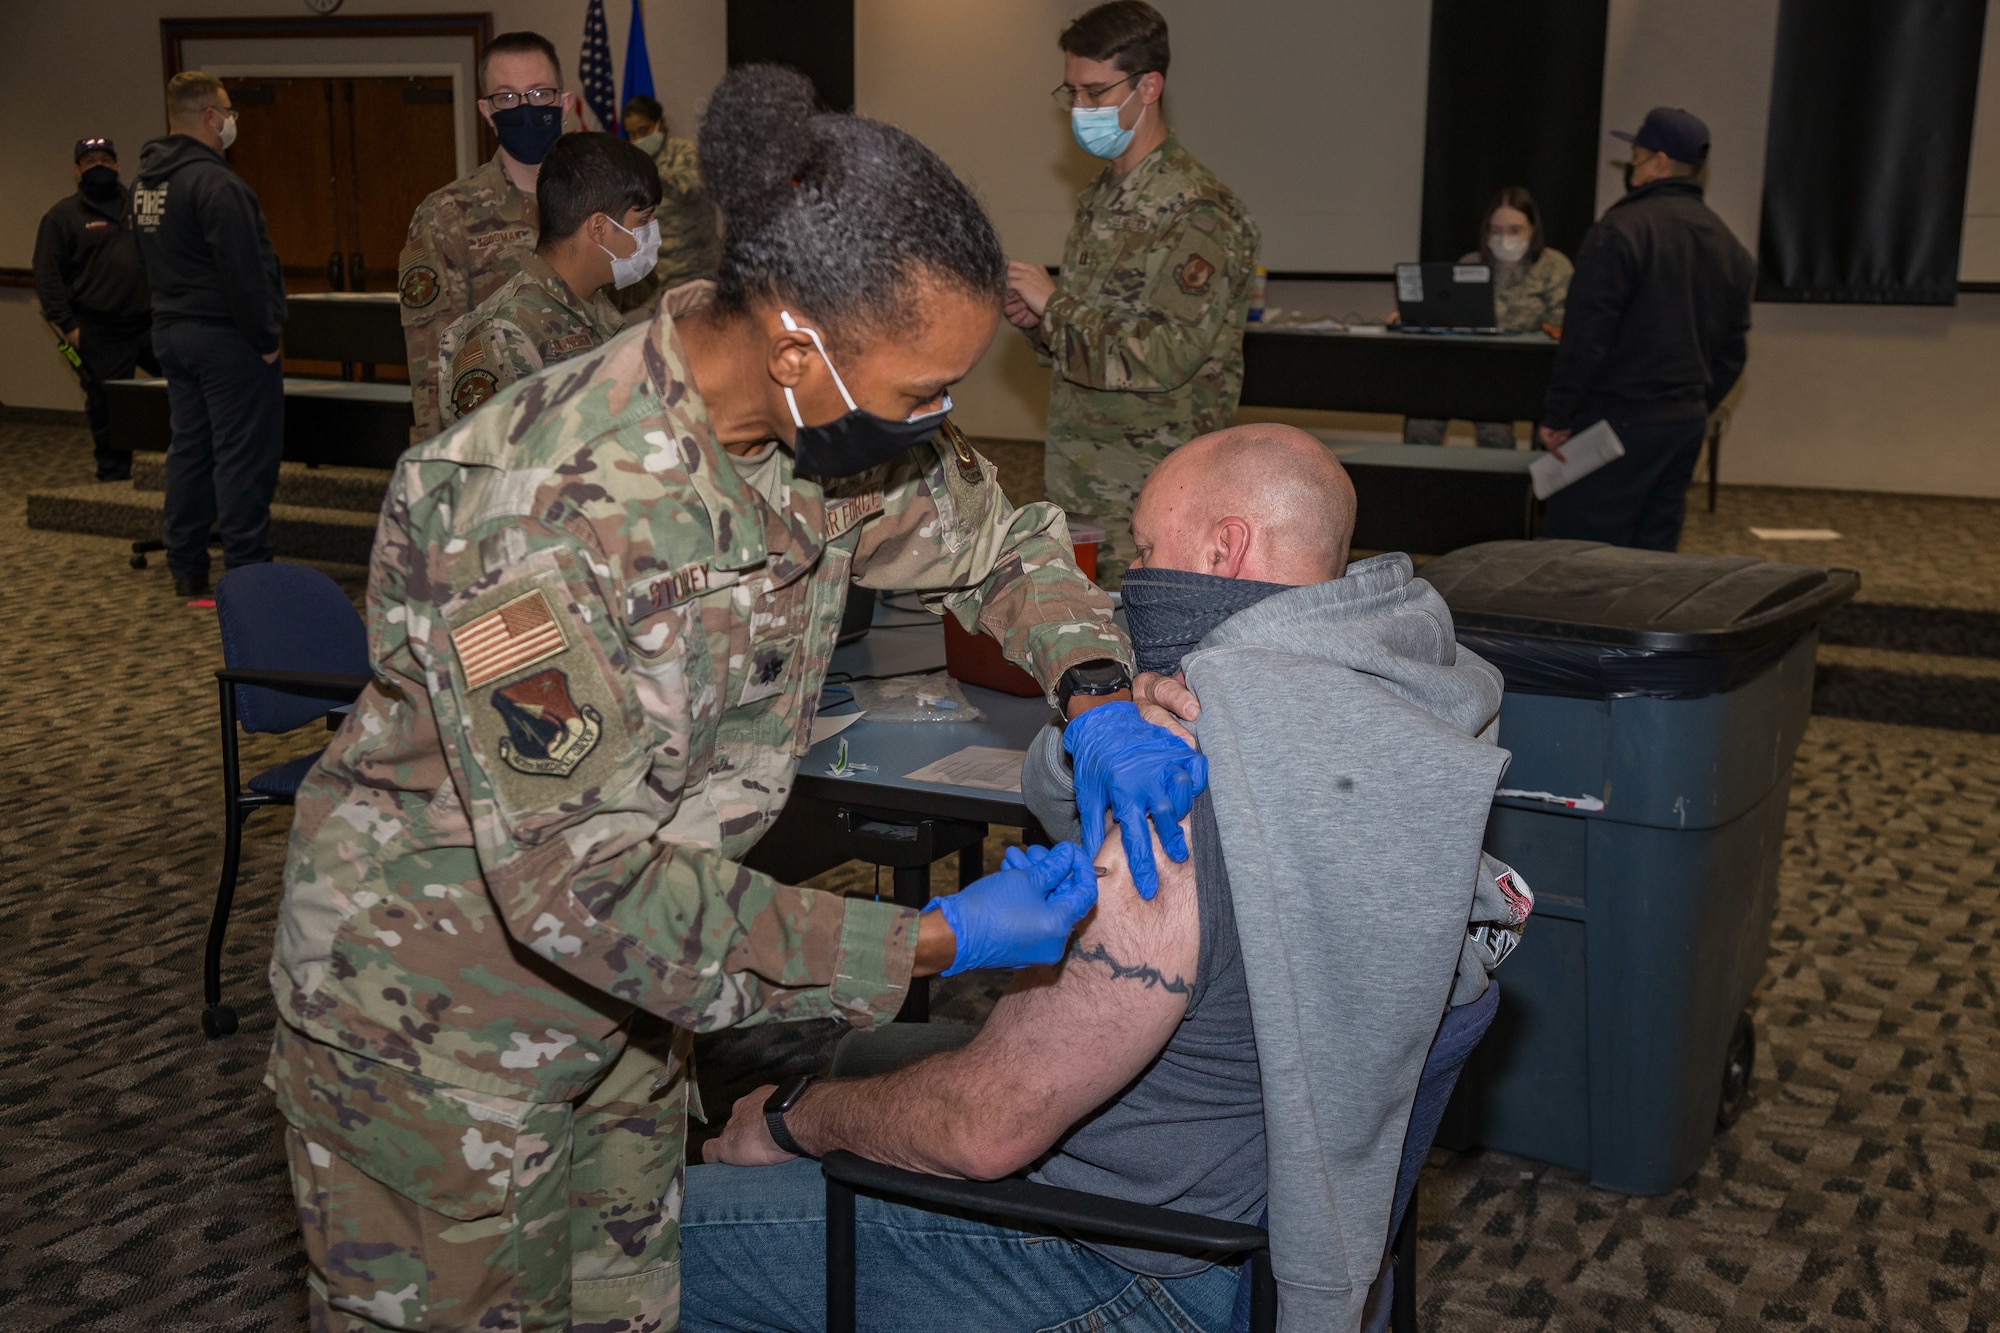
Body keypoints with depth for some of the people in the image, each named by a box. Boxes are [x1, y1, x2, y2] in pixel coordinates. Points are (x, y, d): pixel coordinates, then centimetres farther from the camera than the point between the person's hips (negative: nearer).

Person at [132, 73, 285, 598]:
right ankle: (246, 570, -3)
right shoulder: (213, 182, -18)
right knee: (242, 455, -5)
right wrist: (266, 337, -15)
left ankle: (185, 566, 19)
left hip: (171, 332, 9)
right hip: (225, 337, -9)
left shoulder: (147, 181, 12)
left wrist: (171, 314, 22)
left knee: (189, 446, 14)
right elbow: (243, 270, -21)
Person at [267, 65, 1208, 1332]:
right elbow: (589, 886, -33)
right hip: (438, 1019, -6)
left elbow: (997, 537, 6)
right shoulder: (545, 511, -35)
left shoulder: (828, 419, -11)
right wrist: (938, 942, -29)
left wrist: (1098, 699, -15)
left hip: (626, 989, 7)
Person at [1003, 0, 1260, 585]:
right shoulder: (1098, 199, 15)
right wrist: (1036, 321, 3)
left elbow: (1169, 355, -21)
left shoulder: (1200, 211, -13)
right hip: (1076, 490, 8)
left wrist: (1055, 306, -14)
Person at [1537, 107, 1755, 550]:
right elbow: (1732, 352, 17)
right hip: (1687, 423, 8)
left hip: (1619, 420, -8)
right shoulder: (1728, 245, 14)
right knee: (1654, 551, 13)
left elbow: (1586, 335, -17)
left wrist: (1556, 415, -12)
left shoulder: (1620, 229, -12)